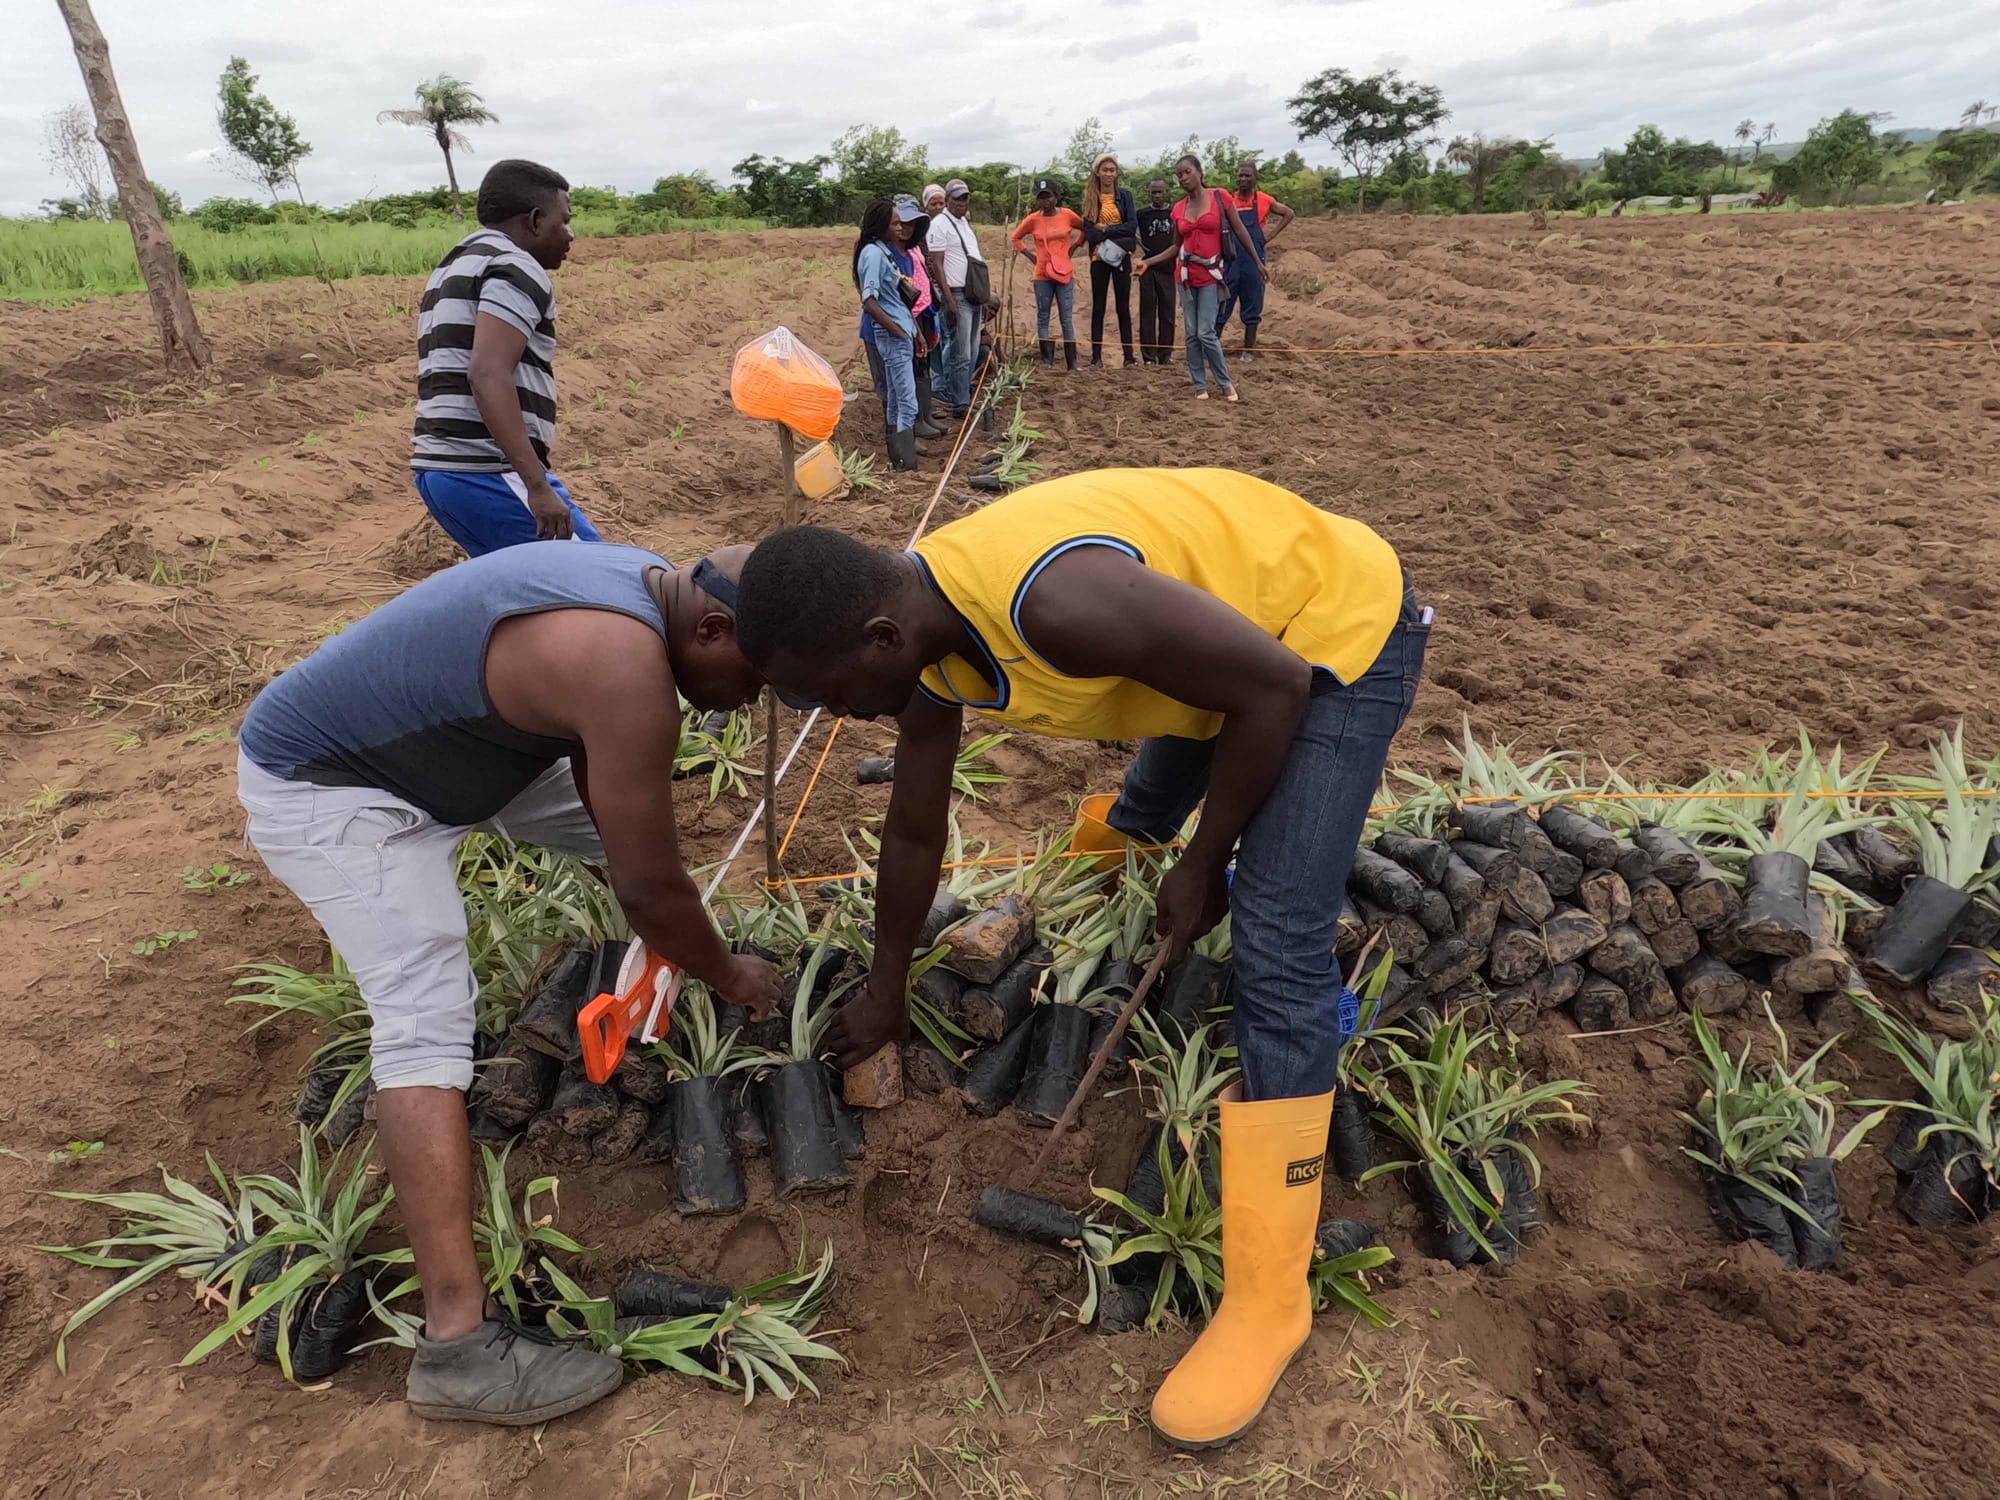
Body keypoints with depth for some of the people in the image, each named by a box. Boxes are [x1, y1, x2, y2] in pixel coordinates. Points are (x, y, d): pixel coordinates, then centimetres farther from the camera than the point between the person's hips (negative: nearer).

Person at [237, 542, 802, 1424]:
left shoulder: (639, 588, -4)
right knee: (427, 1019, -20)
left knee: (620, 814, 18)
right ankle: (456, 1343, -19)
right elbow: (648, 886, -24)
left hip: (429, 749, 10)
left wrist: (667, 940, 7)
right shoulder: (626, 665, -35)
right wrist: (728, 977, -6)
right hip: (318, 785, -10)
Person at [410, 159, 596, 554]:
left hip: (438, 469, 10)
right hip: (489, 475, -10)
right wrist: (538, 486, -27)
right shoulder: (516, 269, -8)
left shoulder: (451, 269, 24)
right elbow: (488, 376, -22)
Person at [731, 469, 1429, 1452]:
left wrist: (1203, 866, -16)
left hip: (1337, 627, -8)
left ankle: (1267, 1297, -4)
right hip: (1233, 620, 8)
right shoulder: (925, 637, -10)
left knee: (1277, 947, -14)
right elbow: (914, 830, 4)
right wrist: (887, 991, 17)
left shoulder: (1057, 603, -39)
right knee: (1143, 820, 27)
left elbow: (1275, 687, -27)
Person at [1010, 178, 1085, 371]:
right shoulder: (1033, 219, 0)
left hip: (1064, 273, -1)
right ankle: (1047, 361, 12)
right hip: (1042, 275, 1)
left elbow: (1085, 229, 14)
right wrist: (1030, 255, 4)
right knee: (1042, 318, 5)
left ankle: (1072, 363, 5)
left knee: (1067, 319, 1)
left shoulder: (1068, 215, -1)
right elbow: (1015, 238, 12)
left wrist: (1073, 247, 7)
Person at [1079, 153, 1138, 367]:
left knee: (1124, 306, 3)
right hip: (1099, 256, 0)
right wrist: (1117, 234, -13)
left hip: (1121, 256, 0)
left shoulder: (1124, 195, 5)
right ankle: (1096, 356, 5)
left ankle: (1129, 355, 5)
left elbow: (1132, 225, -5)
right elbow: (1089, 232, -5)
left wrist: (1105, 229, -10)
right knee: (1098, 308, 2)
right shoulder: (1090, 198, 4)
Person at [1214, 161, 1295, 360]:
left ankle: (1249, 349, 10)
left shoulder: (1263, 200, 2)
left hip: (1254, 260, 0)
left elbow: (1289, 214, 12)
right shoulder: (1228, 201, 4)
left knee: (1252, 307, 4)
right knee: (1221, 305, -1)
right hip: (1230, 260, 0)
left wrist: (1270, 236, 2)